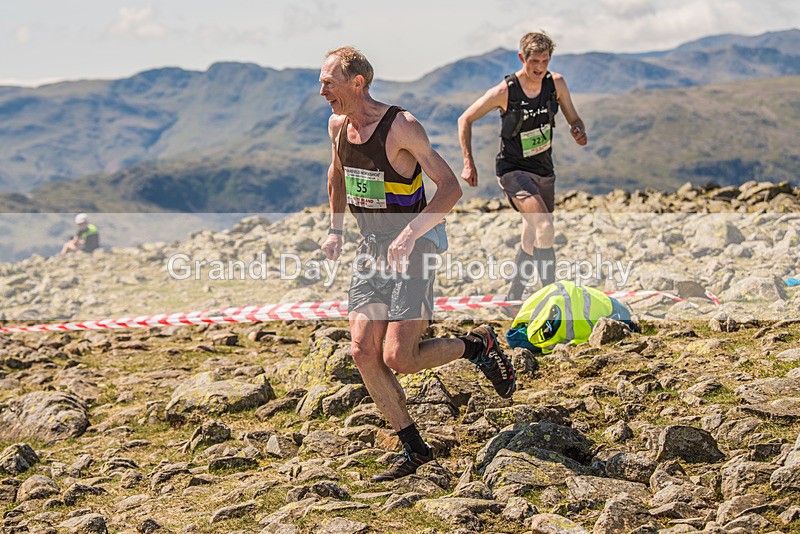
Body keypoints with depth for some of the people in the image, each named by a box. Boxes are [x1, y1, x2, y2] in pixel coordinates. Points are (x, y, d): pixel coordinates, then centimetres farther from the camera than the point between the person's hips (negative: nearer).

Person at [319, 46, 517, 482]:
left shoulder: (401, 127, -18)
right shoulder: (338, 126, 4)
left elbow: (451, 188, -19)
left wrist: (411, 231, -30)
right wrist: (336, 229, 22)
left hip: (411, 253, -7)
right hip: (370, 251, 7)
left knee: (398, 359, -14)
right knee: (363, 353, -3)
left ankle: (477, 346, 14)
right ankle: (414, 449, 9)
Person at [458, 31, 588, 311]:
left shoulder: (556, 83, -4)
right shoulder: (504, 92, -16)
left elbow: (573, 118, 7)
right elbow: (465, 119, -4)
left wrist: (578, 131, -17)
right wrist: (468, 162, -8)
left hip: (543, 170, 6)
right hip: (513, 169, -5)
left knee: (532, 240, 13)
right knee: (545, 227, -25)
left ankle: (513, 299, 31)